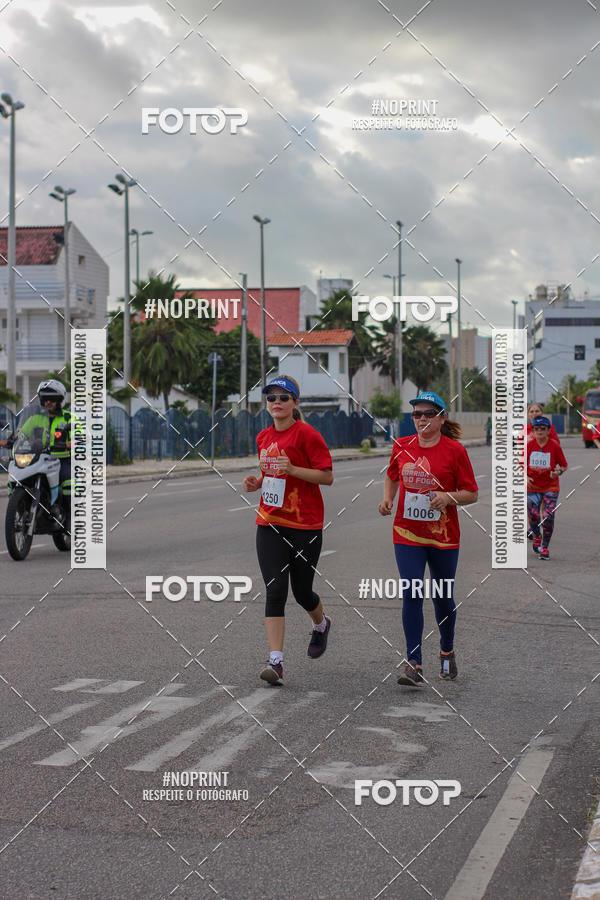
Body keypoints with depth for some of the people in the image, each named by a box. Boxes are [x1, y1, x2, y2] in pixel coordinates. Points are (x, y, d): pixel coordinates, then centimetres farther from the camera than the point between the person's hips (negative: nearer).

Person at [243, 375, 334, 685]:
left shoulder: (307, 434, -9)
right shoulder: (263, 438, 10)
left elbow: (327, 476, -11)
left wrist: (292, 469, -23)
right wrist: (257, 482, 3)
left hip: (306, 525, -4)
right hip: (269, 523, 4)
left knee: (301, 591, 8)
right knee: (275, 591, -6)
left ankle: (321, 624, 43)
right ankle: (275, 661, -9)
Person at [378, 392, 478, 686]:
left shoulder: (455, 450, -7)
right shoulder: (402, 446, 3)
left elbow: (471, 493, -4)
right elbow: (392, 476, 21)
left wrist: (449, 497, -22)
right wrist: (387, 498, 2)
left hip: (444, 536, -1)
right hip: (407, 534, 1)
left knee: (443, 598, 11)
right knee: (412, 595, -10)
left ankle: (447, 653, 36)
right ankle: (414, 664, -8)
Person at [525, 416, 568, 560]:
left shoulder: (555, 446, -7)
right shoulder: (529, 445, -3)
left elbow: (564, 465, 3)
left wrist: (559, 471, -17)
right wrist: (525, 477, -7)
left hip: (550, 487, -1)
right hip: (532, 487, 1)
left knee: (548, 517, -10)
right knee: (533, 516, -4)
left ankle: (545, 547, 6)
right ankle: (536, 537, 28)